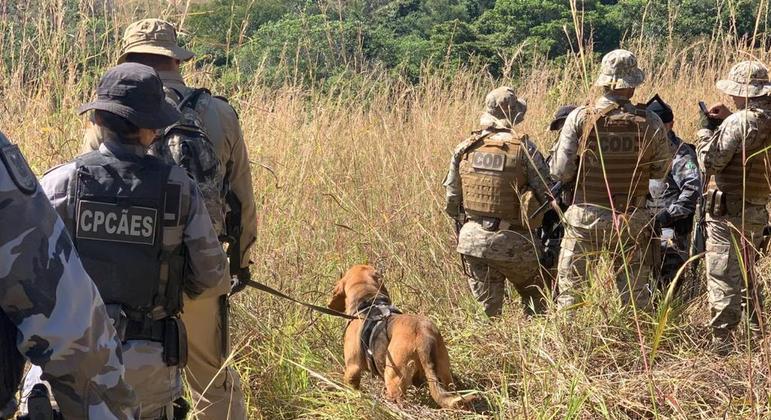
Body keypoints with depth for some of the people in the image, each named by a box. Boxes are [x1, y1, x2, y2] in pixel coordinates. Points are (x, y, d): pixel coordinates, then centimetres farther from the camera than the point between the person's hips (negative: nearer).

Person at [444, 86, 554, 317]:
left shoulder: (464, 148, 2)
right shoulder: (524, 147, -10)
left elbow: (451, 199, 7)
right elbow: (546, 194, -10)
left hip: (472, 239, 4)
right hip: (512, 242, -4)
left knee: (487, 309, 14)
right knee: (537, 299, 17)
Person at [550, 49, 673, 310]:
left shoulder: (579, 118, -11)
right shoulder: (650, 123, -8)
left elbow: (560, 172, -10)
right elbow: (661, 170, 5)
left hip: (585, 218, -1)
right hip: (631, 220, 1)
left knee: (569, 293, 11)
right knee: (635, 297, 13)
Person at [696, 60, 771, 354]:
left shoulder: (739, 121, -18)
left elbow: (710, 161, -16)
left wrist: (708, 126, -3)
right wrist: (725, 122, 10)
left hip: (728, 211, -8)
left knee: (723, 278, -4)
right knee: (746, 275, 23)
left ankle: (722, 345, -3)